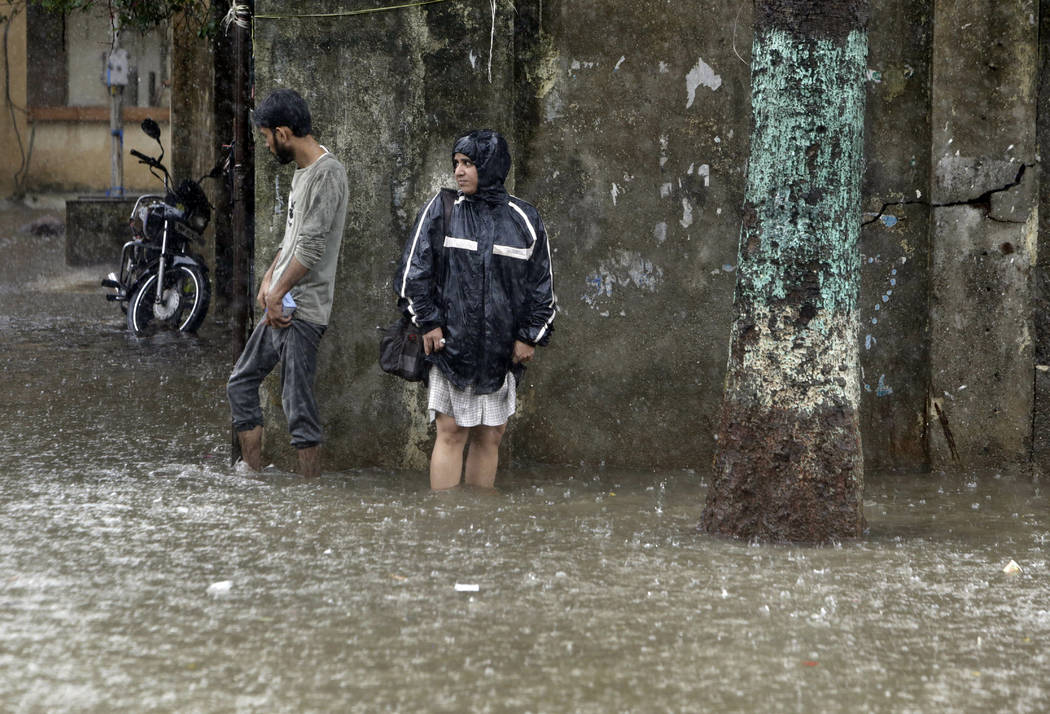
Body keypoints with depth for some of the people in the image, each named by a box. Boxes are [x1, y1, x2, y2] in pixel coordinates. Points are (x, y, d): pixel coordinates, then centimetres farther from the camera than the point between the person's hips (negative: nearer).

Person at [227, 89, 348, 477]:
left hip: (302, 312, -10)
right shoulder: (302, 170, 15)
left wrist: (278, 294, -15)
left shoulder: (327, 174, -16)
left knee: (298, 404, -8)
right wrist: (269, 278, 9)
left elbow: (311, 248, -20)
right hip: (280, 305, 10)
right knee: (241, 385, 15)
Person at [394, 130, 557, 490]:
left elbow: (542, 284, 9)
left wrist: (530, 335, 4)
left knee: (491, 434, 7)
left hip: (501, 349, 2)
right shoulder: (441, 210, 1)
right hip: (450, 343, -2)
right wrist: (428, 322, -5)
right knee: (451, 432, -5)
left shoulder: (524, 220, 4)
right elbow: (414, 271, 2)